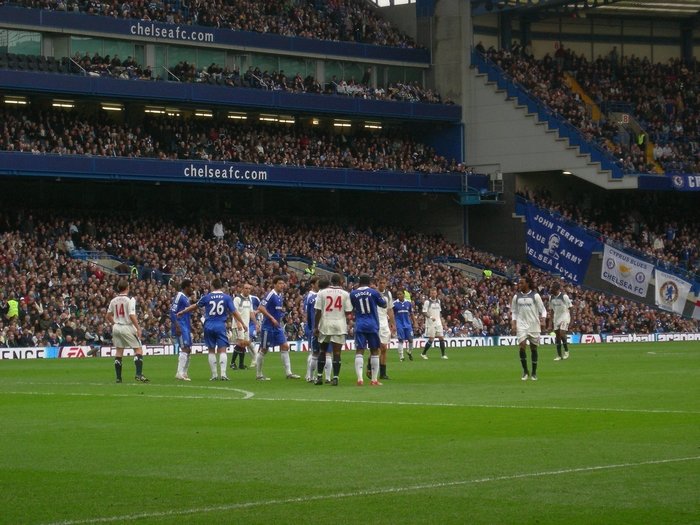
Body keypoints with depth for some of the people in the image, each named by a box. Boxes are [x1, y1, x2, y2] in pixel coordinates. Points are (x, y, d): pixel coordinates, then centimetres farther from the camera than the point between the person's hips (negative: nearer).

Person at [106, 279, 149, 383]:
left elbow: (108, 316, 12)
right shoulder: (130, 299, -11)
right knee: (138, 350, 1)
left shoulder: (113, 300, 6)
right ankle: (139, 374, -13)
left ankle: (118, 377, 11)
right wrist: (138, 328, -13)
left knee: (119, 352, 11)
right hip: (127, 327, -6)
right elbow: (132, 316, -19)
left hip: (116, 328, 6)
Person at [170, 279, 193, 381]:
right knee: (185, 349, -15)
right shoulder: (179, 296, -11)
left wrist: (191, 326, 24)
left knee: (188, 350, 11)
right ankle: (180, 373, -16)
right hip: (181, 327, -10)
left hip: (186, 327, 10)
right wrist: (177, 326, -22)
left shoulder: (186, 298, 18)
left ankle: (184, 373, 16)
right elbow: (172, 311, -17)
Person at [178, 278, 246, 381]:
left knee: (211, 351, 8)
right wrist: (242, 323, 7)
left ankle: (214, 375, 8)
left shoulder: (207, 297, 2)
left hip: (209, 326, 1)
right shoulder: (227, 297, 0)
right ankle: (223, 373, -13)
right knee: (222, 350, -1)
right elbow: (234, 312, -2)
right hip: (221, 326, -1)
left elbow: (195, 306, 14)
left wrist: (182, 312, 28)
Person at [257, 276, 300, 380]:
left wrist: (282, 310, 9)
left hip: (277, 327, 8)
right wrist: (272, 318, -23)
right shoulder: (270, 295, -14)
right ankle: (259, 374, 11)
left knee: (285, 346, 1)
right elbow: (261, 308, -22)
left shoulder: (280, 296, 11)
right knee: (264, 350, 1)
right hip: (268, 327, -8)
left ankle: (288, 373, 2)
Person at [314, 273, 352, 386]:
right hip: (339, 325, -1)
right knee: (336, 352, 1)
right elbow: (348, 312, -4)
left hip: (325, 323, 1)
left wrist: (316, 327, 3)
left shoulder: (322, 293, -1)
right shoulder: (345, 294, -3)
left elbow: (318, 311, -3)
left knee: (322, 350, 14)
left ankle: (319, 376, 13)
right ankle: (335, 377, -4)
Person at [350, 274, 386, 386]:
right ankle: (374, 380, 9)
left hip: (359, 326, 1)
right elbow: (384, 305, 8)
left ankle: (359, 379, -14)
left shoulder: (353, 294, 0)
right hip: (372, 325, -1)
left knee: (359, 351, -1)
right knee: (374, 351, 8)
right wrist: (380, 294, 20)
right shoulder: (373, 292, -4)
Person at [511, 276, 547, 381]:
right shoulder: (517, 296, 8)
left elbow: (543, 310, 0)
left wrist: (543, 321, -14)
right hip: (521, 325, 2)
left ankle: (534, 373, 13)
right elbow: (514, 312, 14)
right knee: (522, 346, -14)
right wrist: (513, 324, 3)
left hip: (534, 325, -2)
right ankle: (525, 371, -1)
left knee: (533, 348, 4)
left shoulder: (535, 296, -1)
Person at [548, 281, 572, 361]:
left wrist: (571, 320, -11)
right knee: (557, 336, 4)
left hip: (564, 317, -6)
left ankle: (566, 350, 2)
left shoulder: (564, 296, -11)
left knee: (562, 334, -19)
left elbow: (570, 308, -7)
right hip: (556, 318, 6)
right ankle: (559, 355, 8)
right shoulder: (551, 297, 6)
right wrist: (551, 322, 10)